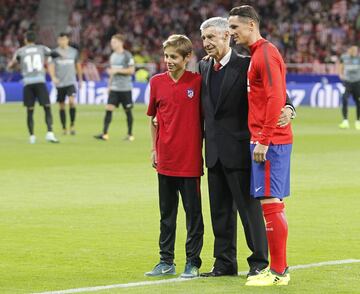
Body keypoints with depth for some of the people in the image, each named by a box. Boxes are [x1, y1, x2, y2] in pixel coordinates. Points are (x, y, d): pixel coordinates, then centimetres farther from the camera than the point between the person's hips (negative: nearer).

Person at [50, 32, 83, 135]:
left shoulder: (74, 51, 5)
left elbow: (78, 65, 16)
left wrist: (80, 79, 18)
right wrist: (53, 77, -27)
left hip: (71, 82, -1)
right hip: (59, 83, 1)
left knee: (72, 101, -21)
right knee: (62, 106, 5)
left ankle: (72, 125, -9)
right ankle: (64, 128, 16)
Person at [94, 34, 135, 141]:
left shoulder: (127, 55, -8)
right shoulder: (113, 56, 13)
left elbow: (131, 70, -12)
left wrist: (117, 70, -17)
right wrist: (109, 85, 18)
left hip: (125, 88, -6)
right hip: (114, 88, 6)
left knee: (128, 111, 3)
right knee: (108, 109, -6)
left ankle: (130, 134, 13)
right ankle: (104, 134, -8)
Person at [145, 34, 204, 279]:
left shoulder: (197, 82, -6)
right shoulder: (157, 82, 4)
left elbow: (204, 117, 0)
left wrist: (201, 148, -2)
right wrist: (154, 148, 11)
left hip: (190, 160, -4)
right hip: (165, 159, 4)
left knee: (193, 212, 2)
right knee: (166, 213, 12)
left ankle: (193, 263, 9)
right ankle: (166, 261, 20)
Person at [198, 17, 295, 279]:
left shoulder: (245, 66, -8)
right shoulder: (204, 67, 12)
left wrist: (287, 110, -30)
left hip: (239, 149, -6)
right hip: (215, 150, 7)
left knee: (249, 207, -2)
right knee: (220, 210, 11)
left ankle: (259, 263, 5)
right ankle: (225, 263, 19)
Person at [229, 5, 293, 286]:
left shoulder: (266, 53, -13)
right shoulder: (258, 53, 17)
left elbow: (276, 97, -20)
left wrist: (263, 140, -20)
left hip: (269, 141, -10)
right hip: (274, 139, 10)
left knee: (270, 203, -8)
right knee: (274, 204, 12)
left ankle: (278, 272, -6)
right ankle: (279, 267, 16)